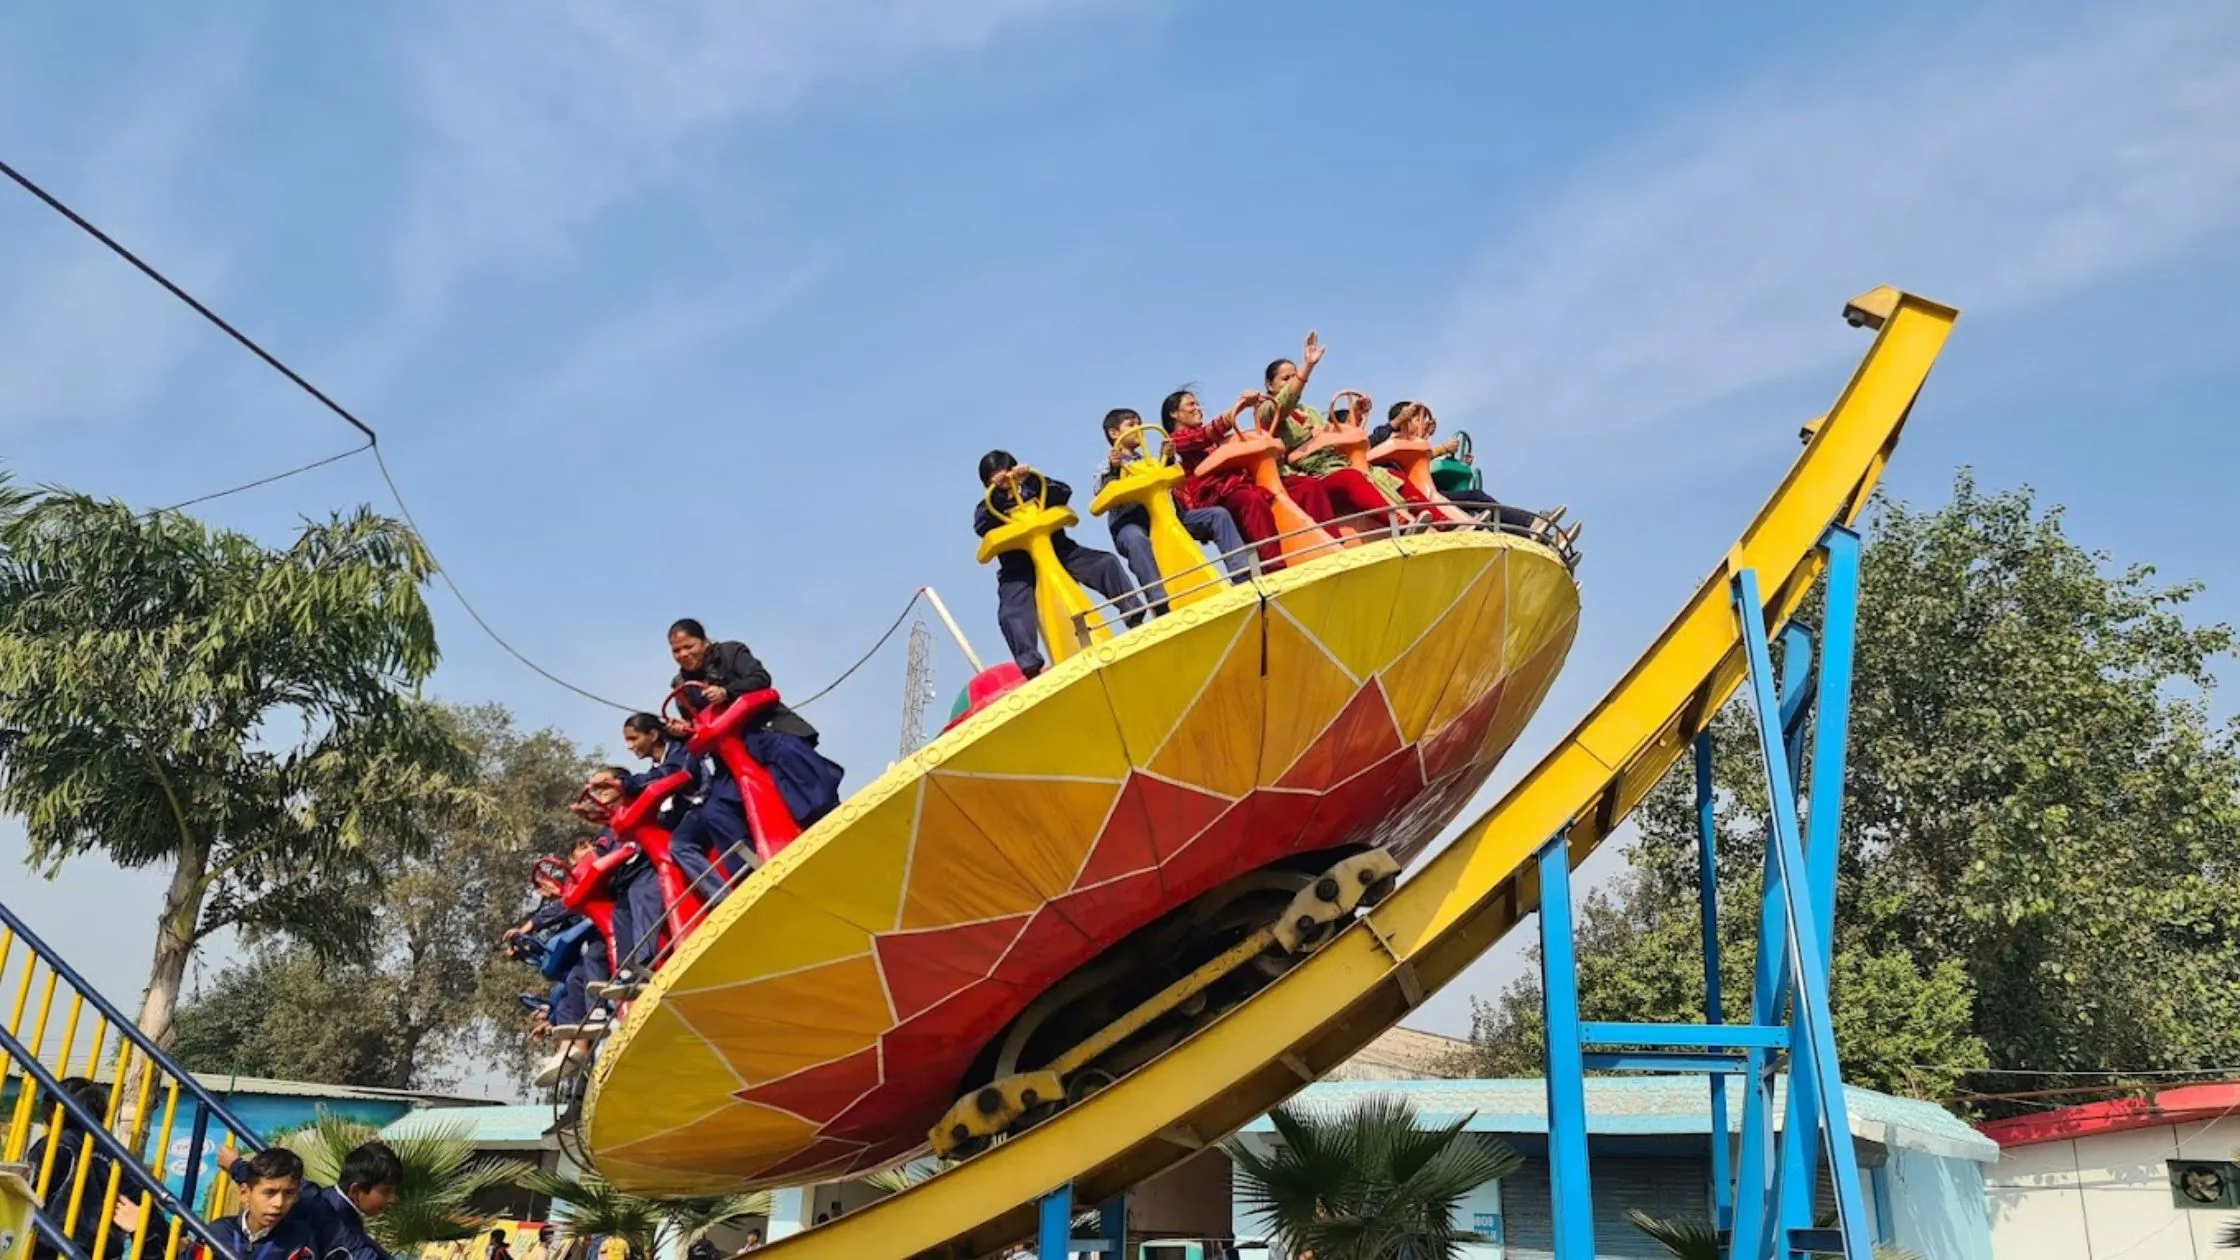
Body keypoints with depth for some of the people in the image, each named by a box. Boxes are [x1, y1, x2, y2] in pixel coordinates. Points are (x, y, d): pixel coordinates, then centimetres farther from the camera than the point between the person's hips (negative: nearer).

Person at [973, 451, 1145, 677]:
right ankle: (1030, 666, -39)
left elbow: (1064, 493, -6)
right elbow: (981, 527, -15)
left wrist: (1033, 478, -20)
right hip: (1019, 570, -1)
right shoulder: (988, 507, 8)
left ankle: (1134, 616, -17)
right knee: (1010, 614, -29)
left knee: (1107, 562, -16)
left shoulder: (1032, 491, 10)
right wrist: (997, 492, -25)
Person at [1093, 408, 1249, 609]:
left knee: (1218, 515, -10)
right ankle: (1161, 604, -52)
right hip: (1130, 523, -5)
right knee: (1136, 538, -43)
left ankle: (1244, 577, -20)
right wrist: (1113, 470, -19)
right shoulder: (1105, 468, 15)